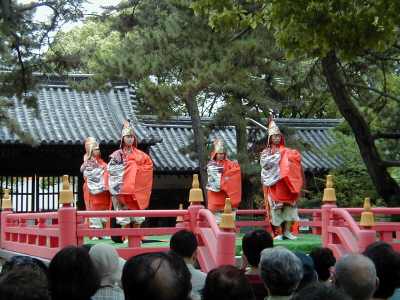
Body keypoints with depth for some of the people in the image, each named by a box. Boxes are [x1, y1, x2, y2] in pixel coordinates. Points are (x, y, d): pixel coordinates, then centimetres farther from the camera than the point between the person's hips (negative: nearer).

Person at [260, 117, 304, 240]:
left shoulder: (286, 151, 14)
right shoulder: (266, 152, 7)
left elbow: (297, 157, 4)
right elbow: (264, 163, -10)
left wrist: (289, 155, -13)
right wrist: (277, 156, -10)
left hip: (285, 182, 2)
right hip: (273, 182, -2)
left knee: (289, 204, -4)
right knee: (276, 206, -5)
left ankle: (287, 231, 1)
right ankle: (279, 233, -2)